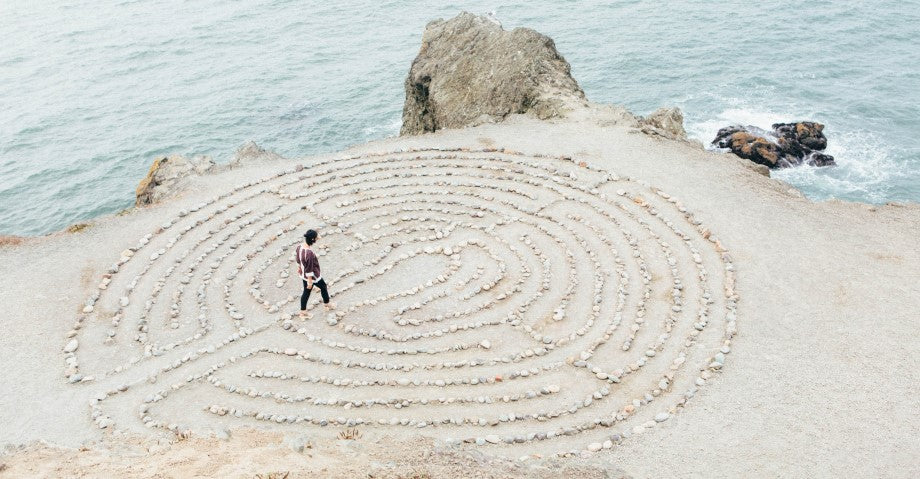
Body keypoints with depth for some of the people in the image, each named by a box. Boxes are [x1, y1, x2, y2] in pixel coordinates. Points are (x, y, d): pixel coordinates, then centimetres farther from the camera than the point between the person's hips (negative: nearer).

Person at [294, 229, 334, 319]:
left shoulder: (299, 246, -13)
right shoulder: (310, 253, -38)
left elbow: (297, 258, 6)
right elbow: (309, 269, -29)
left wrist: (299, 267, 23)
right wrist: (310, 281, -18)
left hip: (303, 274, 7)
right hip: (313, 276, -7)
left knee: (306, 292, 23)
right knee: (323, 287, 22)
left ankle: (303, 312, 36)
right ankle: (327, 304, 45)